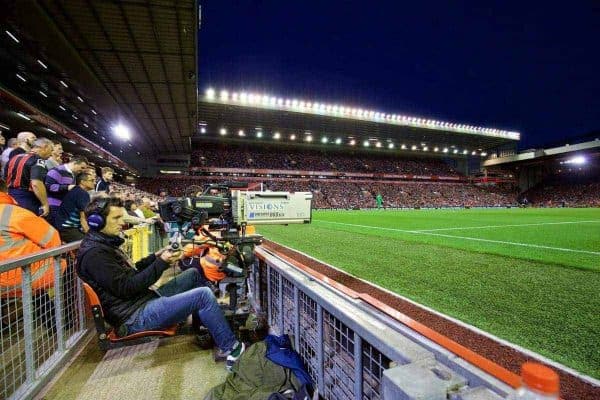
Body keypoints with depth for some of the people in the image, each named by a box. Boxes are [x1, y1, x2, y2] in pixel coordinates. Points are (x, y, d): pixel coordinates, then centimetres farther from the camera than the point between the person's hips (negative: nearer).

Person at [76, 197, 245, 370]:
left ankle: (210, 329, 19)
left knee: (193, 273, 13)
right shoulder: (94, 254, -18)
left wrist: (155, 257, 4)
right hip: (136, 317, -10)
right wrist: (161, 263, -21)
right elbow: (126, 288, -22)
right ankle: (232, 349, -7)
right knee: (203, 295, -21)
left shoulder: (104, 244, 13)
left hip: (145, 299, 10)